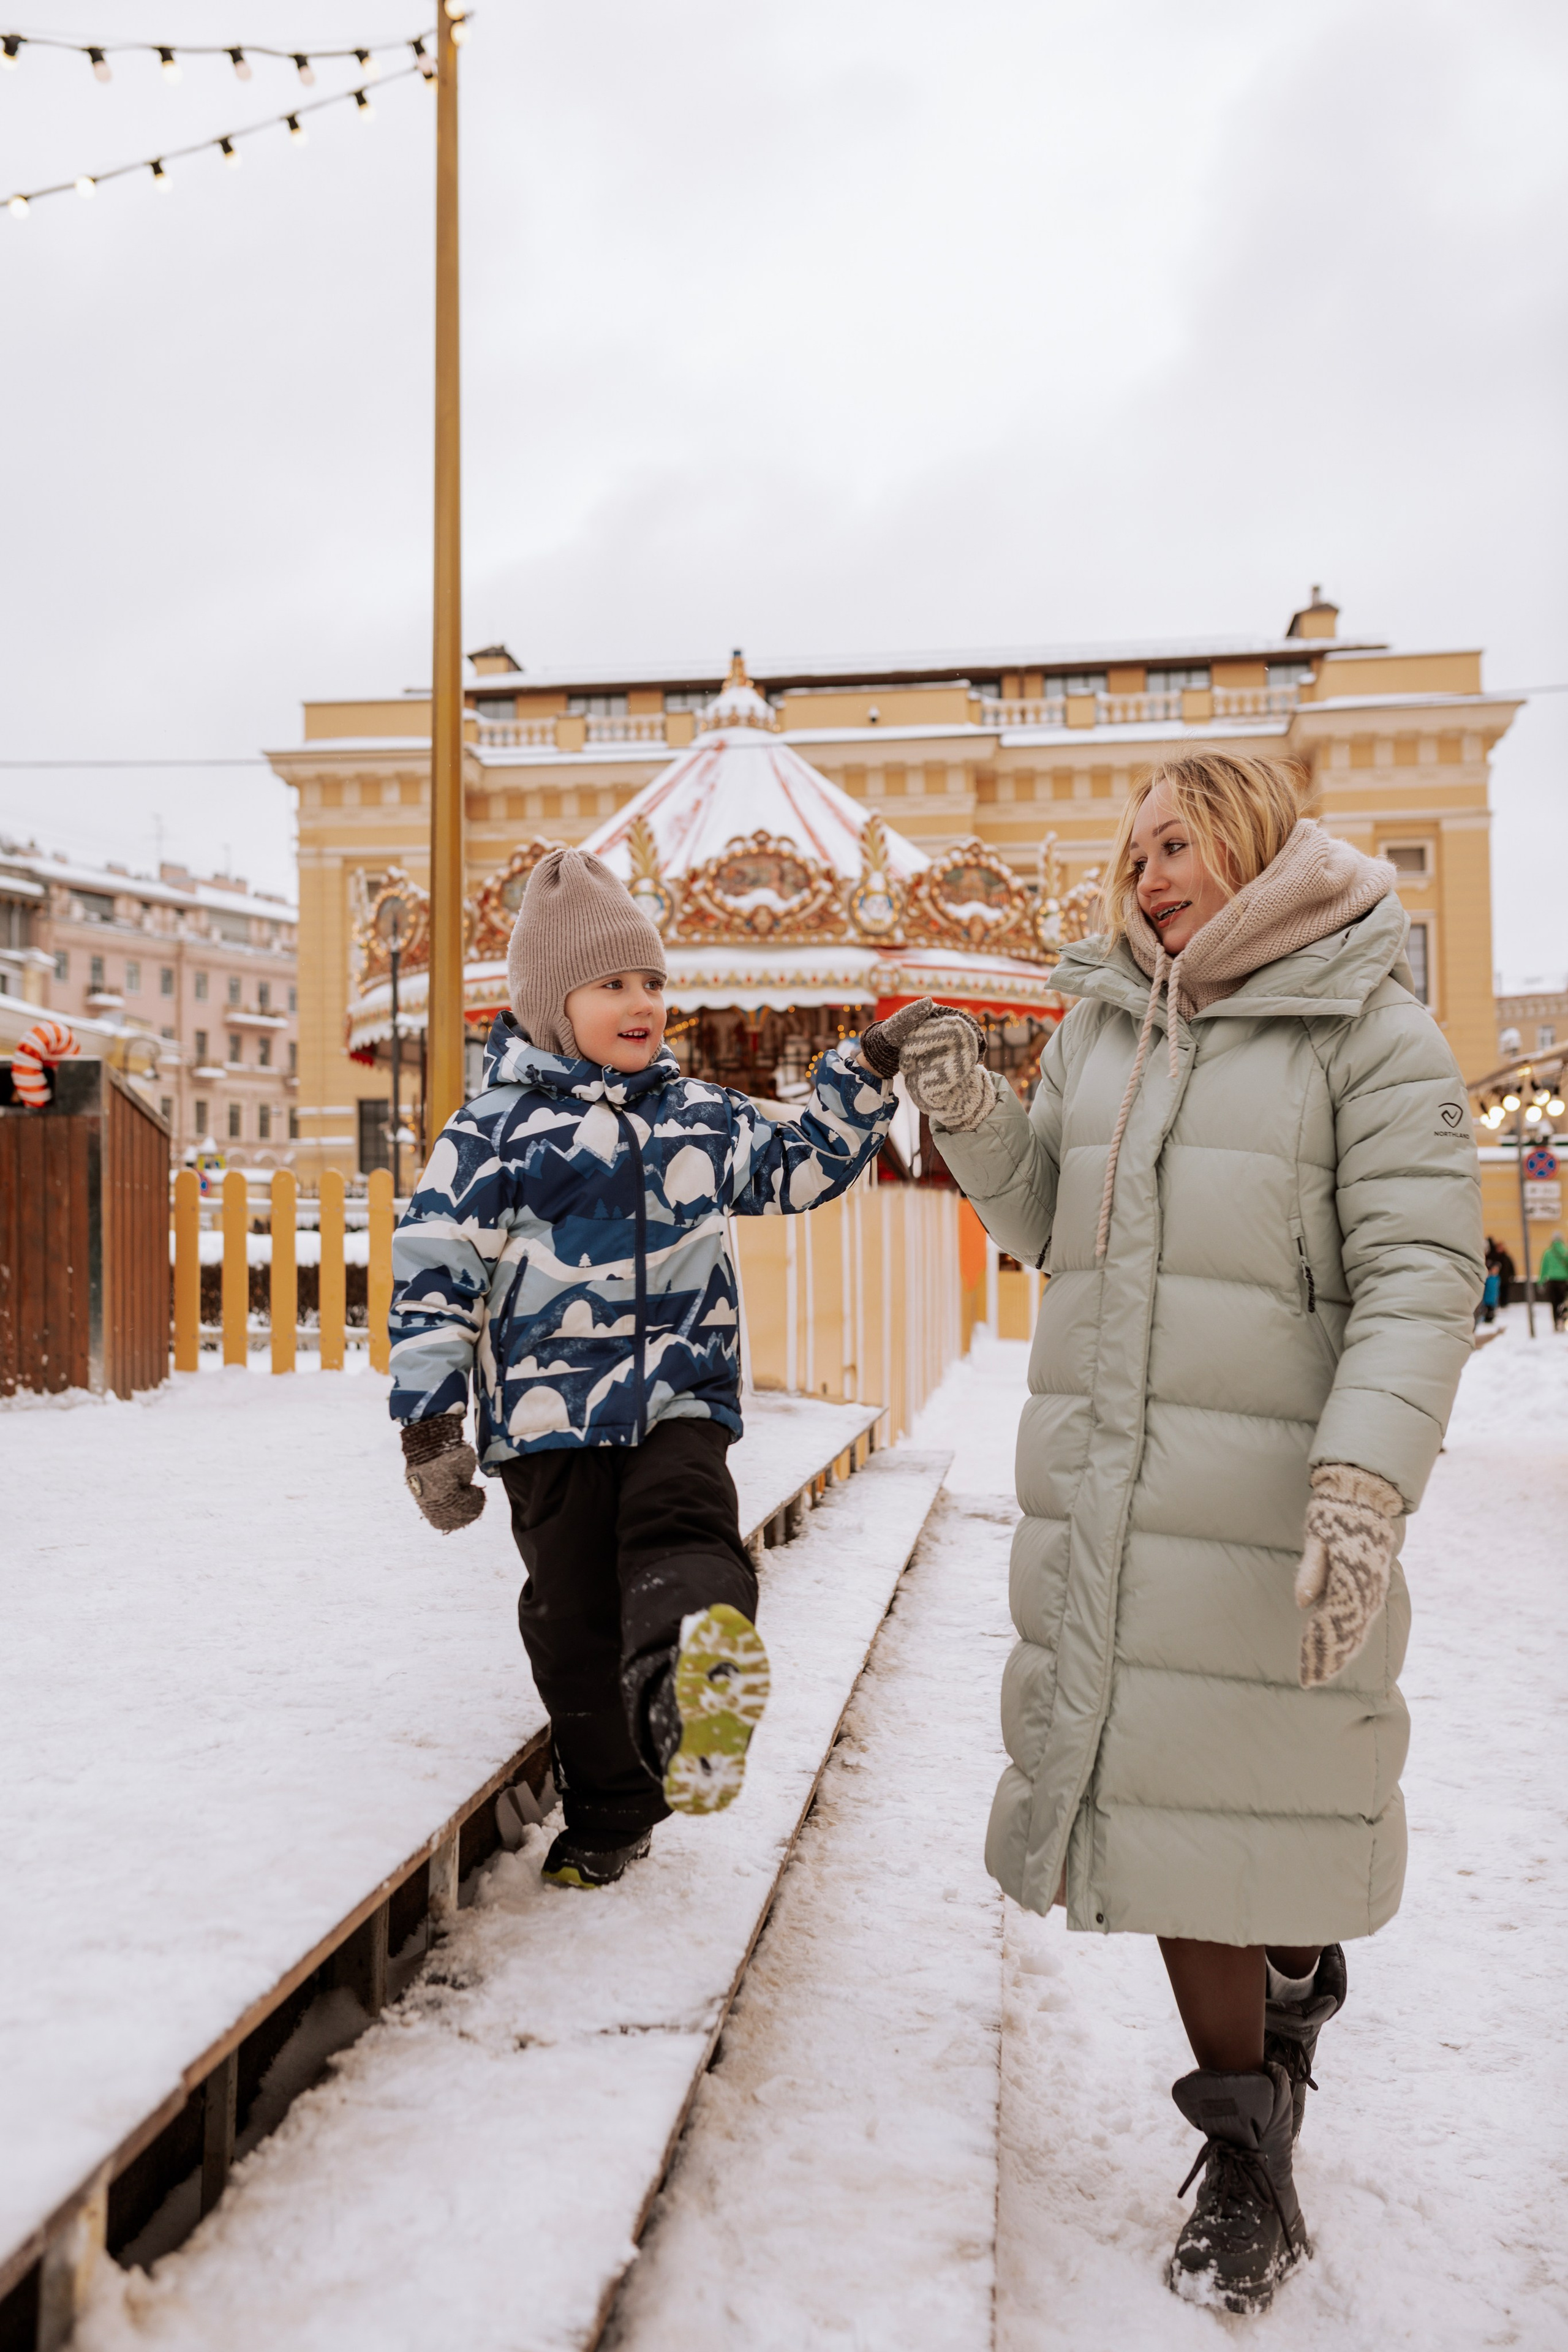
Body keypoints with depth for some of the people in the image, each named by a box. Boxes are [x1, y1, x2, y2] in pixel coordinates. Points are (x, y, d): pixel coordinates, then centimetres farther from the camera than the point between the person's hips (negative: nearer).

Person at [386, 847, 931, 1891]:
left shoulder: (703, 1117, 11)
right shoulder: (495, 1130, -2)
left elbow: (800, 1167, 24)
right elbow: (434, 1272, -4)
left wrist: (864, 1075, 12)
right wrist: (431, 1418, -8)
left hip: (681, 1398, 2)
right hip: (549, 1415, -2)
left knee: (684, 1530, -28)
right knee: (576, 1617, 5)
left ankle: (687, 1693, -52)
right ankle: (611, 1814, 22)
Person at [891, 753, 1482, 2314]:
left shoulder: (1369, 1031, -5)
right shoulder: (1101, 1024, 11)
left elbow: (1420, 1275, -12)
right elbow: (1045, 1227, 18)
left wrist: (1362, 1488, -23)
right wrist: (971, 1123, 0)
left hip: (1267, 1502, -5)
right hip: (1098, 1486, 5)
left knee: (1253, 1768, 2)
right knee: (1141, 1771, 11)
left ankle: (1294, 1962, 36)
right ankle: (1246, 2158, 33)